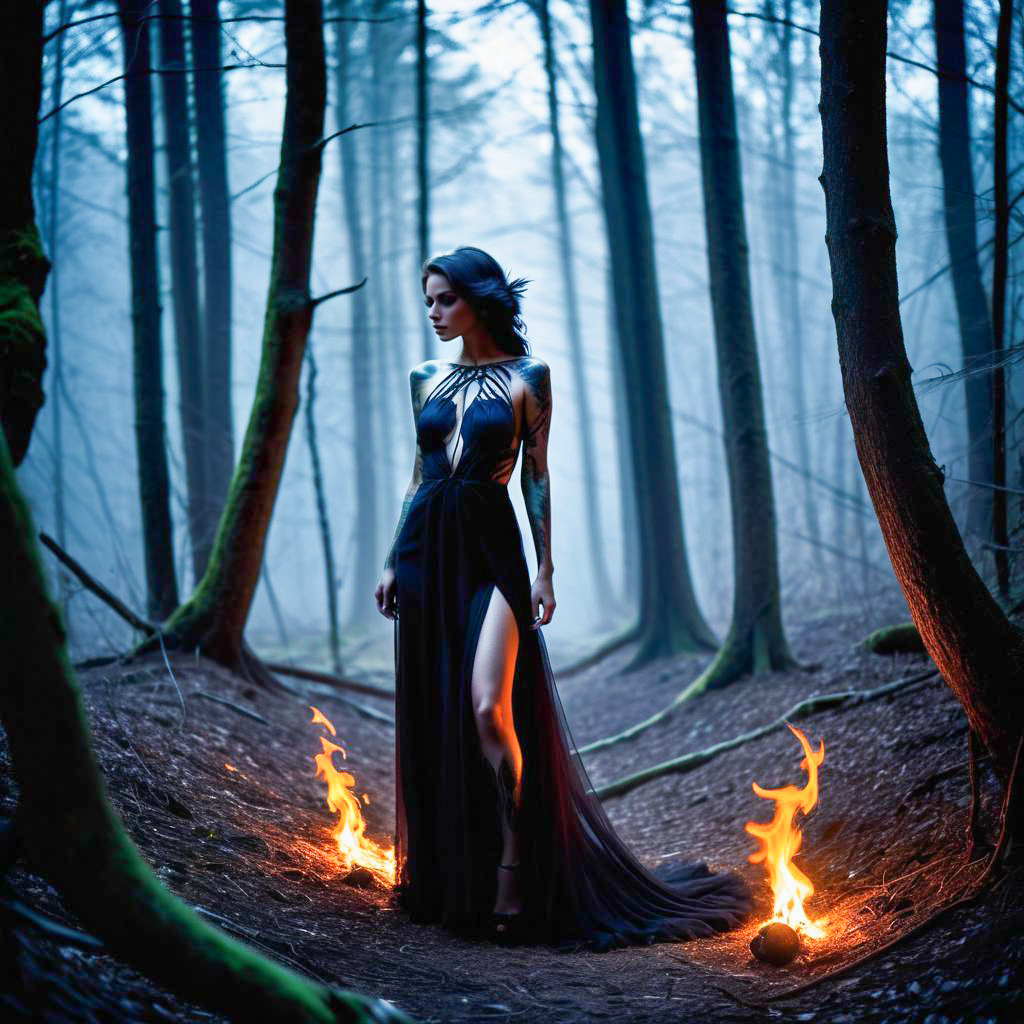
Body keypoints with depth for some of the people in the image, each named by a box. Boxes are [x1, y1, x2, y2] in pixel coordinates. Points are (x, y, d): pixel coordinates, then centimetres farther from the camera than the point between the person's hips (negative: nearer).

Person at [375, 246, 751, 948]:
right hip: (427, 547, 5)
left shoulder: (527, 377, 0)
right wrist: (393, 561, 10)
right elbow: (418, 474, 15)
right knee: (430, 714, 6)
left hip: (491, 548, -4)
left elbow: (536, 476, 0)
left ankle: (513, 866, -7)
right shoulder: (428, 380, 12)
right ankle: (442, 876, 17)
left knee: (488, 707, -18)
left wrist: (545, 569, -5)